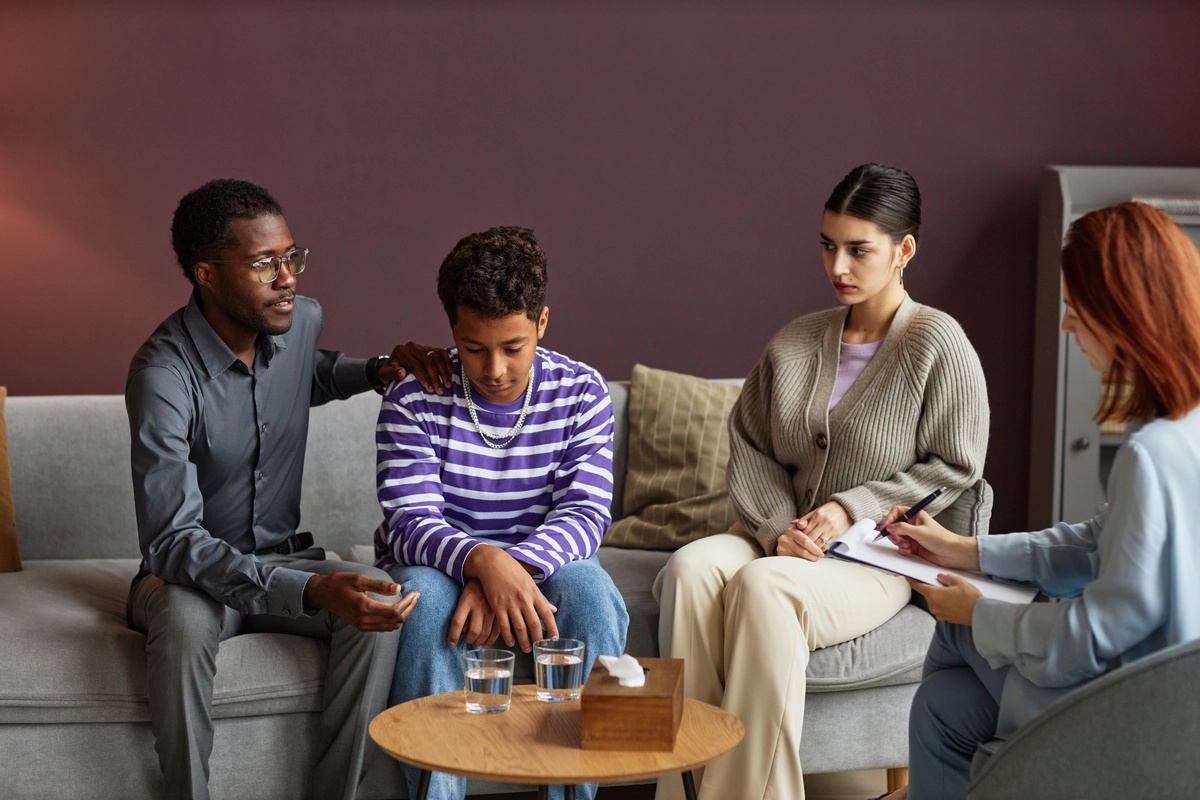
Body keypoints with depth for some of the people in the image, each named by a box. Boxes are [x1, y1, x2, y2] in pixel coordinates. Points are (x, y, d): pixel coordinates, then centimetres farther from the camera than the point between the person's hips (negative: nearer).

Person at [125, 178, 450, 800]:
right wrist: (312, 591, -44)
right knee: (186, 621, -39)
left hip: (283, 557, 5)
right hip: (189, 571, -5)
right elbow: (173, 540, -32)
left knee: (381, 607, -25)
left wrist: (375, 372, 3)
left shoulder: (302, 320, -4)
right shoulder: (163, 374, -25)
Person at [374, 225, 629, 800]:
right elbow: (411, 522, -19)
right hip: (439, 565, -1)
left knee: (592, 596, -31)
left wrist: (514, 567, -34)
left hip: (541, 562, 1)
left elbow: (585, 513, -14)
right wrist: (484, 562, -41)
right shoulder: (413, 400, -11)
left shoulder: (581, 392, -5)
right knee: (427, 600, -35)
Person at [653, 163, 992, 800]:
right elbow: (750, 449, 10)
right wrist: (779, 526, -9)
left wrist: (851, 509, -13)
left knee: (764, 586, -35)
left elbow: (953, 466, -5)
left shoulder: (938, 343, -4)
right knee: (691, 567, -28)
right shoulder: (795, 342, 11)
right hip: (783, 538, 5)